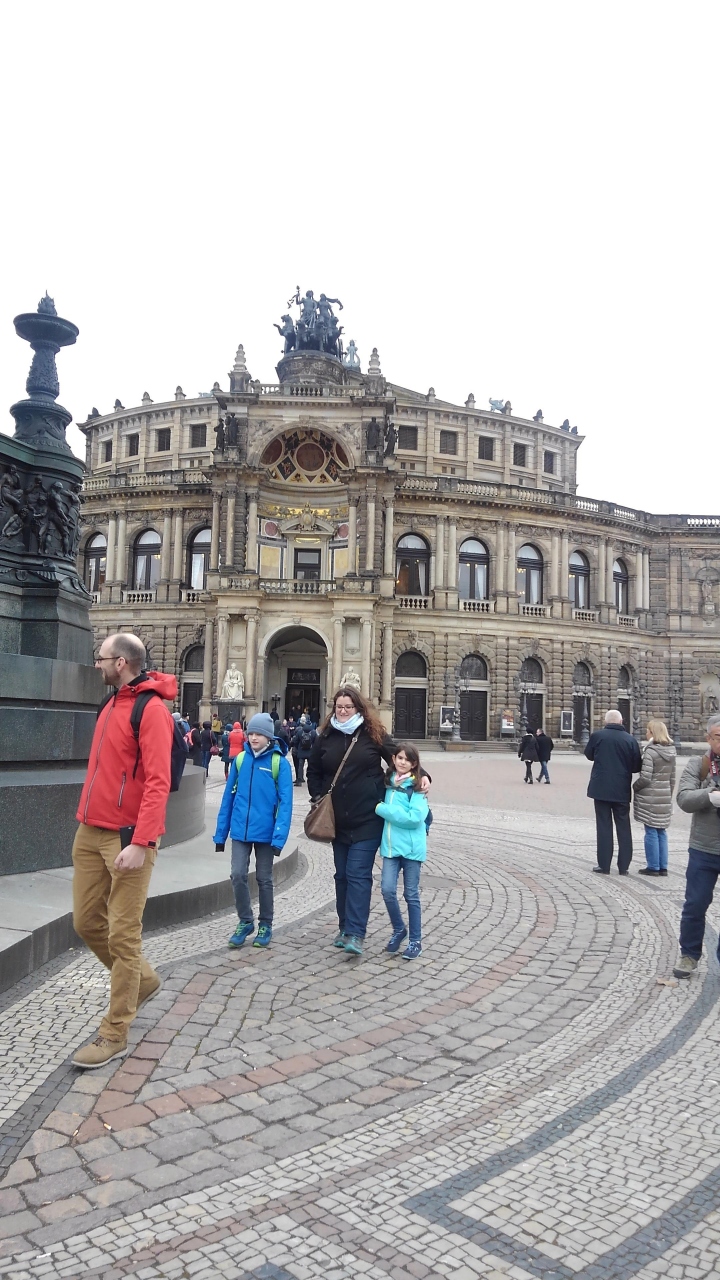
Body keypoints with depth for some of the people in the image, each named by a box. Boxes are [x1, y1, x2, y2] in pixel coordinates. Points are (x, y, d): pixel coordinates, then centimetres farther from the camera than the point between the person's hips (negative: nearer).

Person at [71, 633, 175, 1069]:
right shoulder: (111, 704, 13)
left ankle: (115, 1035, 13)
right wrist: (88, 819, 18)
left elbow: (158, 783, -21)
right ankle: (144, 980, 37)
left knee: (123, 935, 0)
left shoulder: (152, 710, -14)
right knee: (87, 922, 15)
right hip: (90, 832, 9)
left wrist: (140, 842, -27)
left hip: (127, 838, -9)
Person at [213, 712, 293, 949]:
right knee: (238, 875, -3)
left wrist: (280, 836, -19)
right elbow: (228, 796, 5)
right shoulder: (240, 759, 1)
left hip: (265, 831, -2)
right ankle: (245, 921, 18)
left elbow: (285, 802, -12)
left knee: (264, 879, 10)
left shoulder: (280, 762, -9)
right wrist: (221, 832, 5)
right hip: (240, 830, 2)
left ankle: (265, 925, 26)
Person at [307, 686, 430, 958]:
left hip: (367, 819, -4)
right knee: (342, 875, 12)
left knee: (358, 874, -9)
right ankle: (345, 928, 24)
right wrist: (317, 796, 6)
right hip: (338, 820, 4)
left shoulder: (374, 734, -3)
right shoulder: (325, 737, 6)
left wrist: (421, 775, -12)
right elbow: (313, 771, 17)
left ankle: (355, 933, -8)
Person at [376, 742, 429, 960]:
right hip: (390, 845, 4)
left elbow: (415, 818, -20)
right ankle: (398, 930, 21)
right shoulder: (388, 783, 6)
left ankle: (415, 941, 21)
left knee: (411, 894, 6)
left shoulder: (416, 787, -9)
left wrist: (382, 809, -17)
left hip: (411, 847, -4)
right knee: (387, 889, -5)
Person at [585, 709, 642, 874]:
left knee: (604, 826, 5)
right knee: (623, 827, 11)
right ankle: (624, 866, 13)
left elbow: (589, 755, 9)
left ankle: (604, 866, 6)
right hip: (622, 790, 1)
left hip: (601, 788, -1)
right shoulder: (630, 739, -6)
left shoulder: (597, 736, -8)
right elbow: (637, 766, -1)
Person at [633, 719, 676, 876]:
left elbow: (645, 778, -18)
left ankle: (653, 867, 4)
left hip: (650, 797, -7)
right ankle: (662, 866, 15)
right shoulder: (671, 753, 8)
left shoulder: (650, 752, -14)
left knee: (651, 832, -1)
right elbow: (672, 778, 14)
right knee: (661, 832, 12)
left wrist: (634, 786, 0)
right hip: (664, 796, 7)